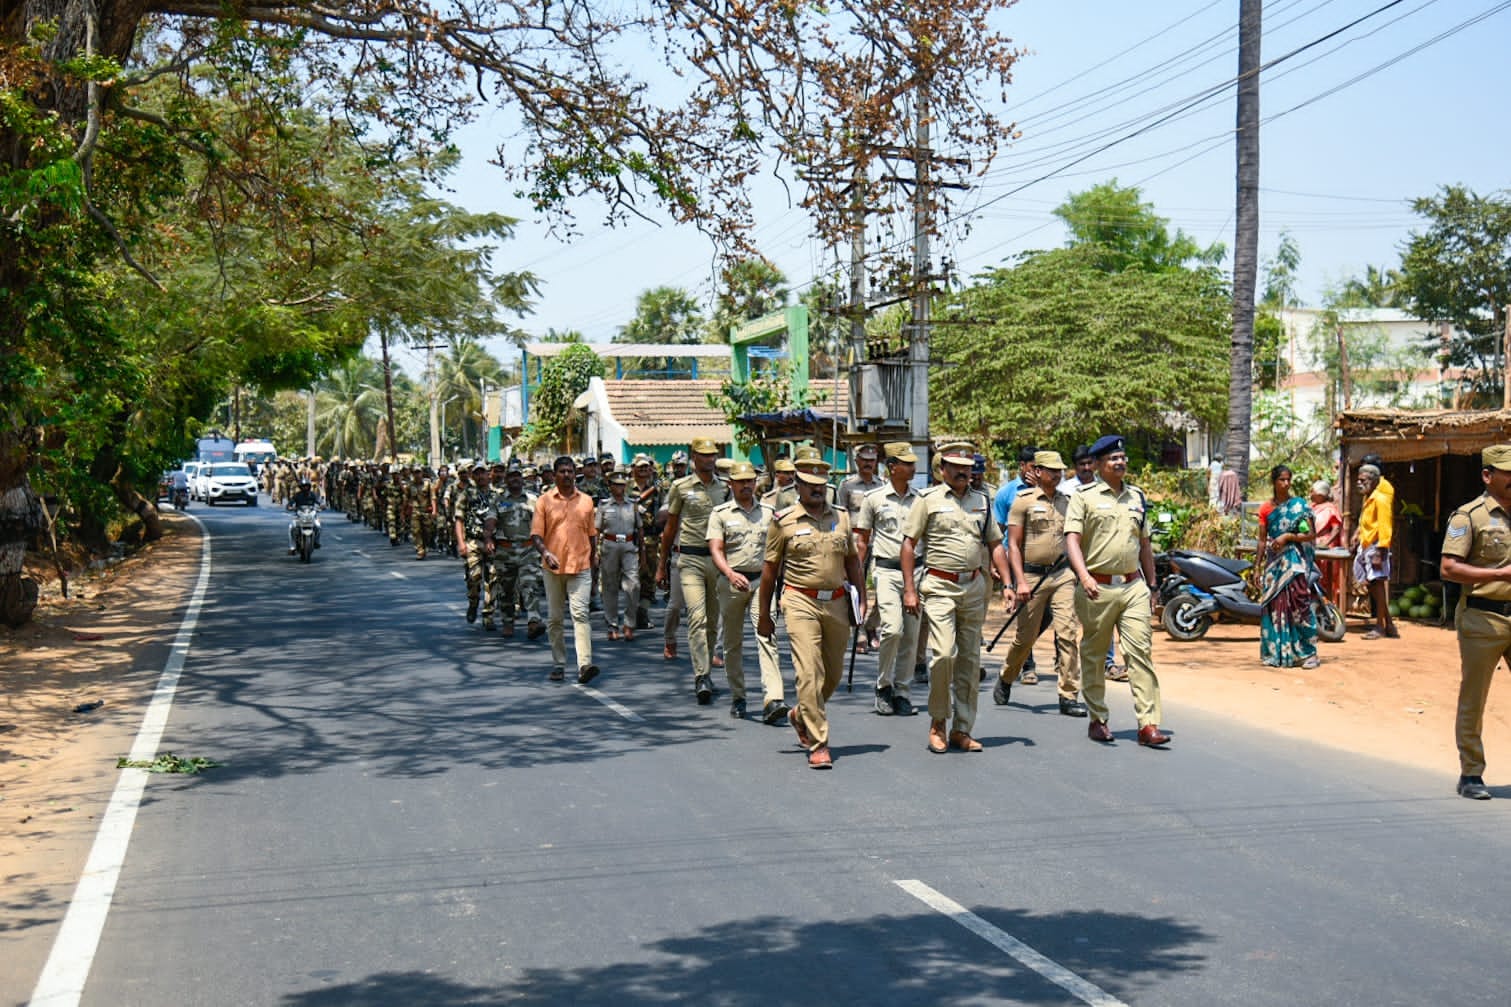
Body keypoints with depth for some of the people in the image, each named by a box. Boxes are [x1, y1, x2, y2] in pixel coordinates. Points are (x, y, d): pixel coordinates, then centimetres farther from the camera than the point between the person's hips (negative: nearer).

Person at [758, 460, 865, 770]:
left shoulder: (842, 517, 11)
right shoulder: (784, 521, 0)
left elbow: (852, 561, 19)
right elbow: (770, 568, 5)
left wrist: (862, 600, 14)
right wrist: (764, 614, 5)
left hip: (837, 602, 5)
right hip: (801, 603, -4)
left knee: (834, 673, 12)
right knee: (809, 673, -12)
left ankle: (801, 715, 39)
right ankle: (818, 745, -10)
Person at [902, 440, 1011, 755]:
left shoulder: (982, 501, 15)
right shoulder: (928, 499, 1)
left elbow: (995, 545, 19)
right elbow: (909, 544, 0)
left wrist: (1007, 583, 7)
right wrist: (909, 589, -7)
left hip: (975, 587, 5)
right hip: (940, 586, -5)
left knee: (970, 658, 5)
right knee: (944, 653, -16)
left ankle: (962, 730, 13)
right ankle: (937, 722, 2)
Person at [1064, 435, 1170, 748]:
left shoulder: (1137, 497, 15)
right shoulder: (1084, 497, -1)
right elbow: (1072, 539, -11)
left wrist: (1151, 586, 21)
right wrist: (1083, 576, -26)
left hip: (1133, 586, 4)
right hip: (1098, 587, -3)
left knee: (1141, 652, -5)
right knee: (1093, 655, 6)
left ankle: (1148, 724, -8)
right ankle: (1097, 719, 19)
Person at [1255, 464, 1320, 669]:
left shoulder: (1299, 505, 1)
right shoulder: (1266, 508, 10)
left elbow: (1311, 535, -3)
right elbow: (1262, 541, 11)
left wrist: (1288, 537, -15)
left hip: (1294, 561, -3)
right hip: (1274, 561, 3)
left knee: (1298, 603, -11)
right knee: (1274, 605, 2)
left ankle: (1308, 652, -8)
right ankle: (1276, 653, 8)